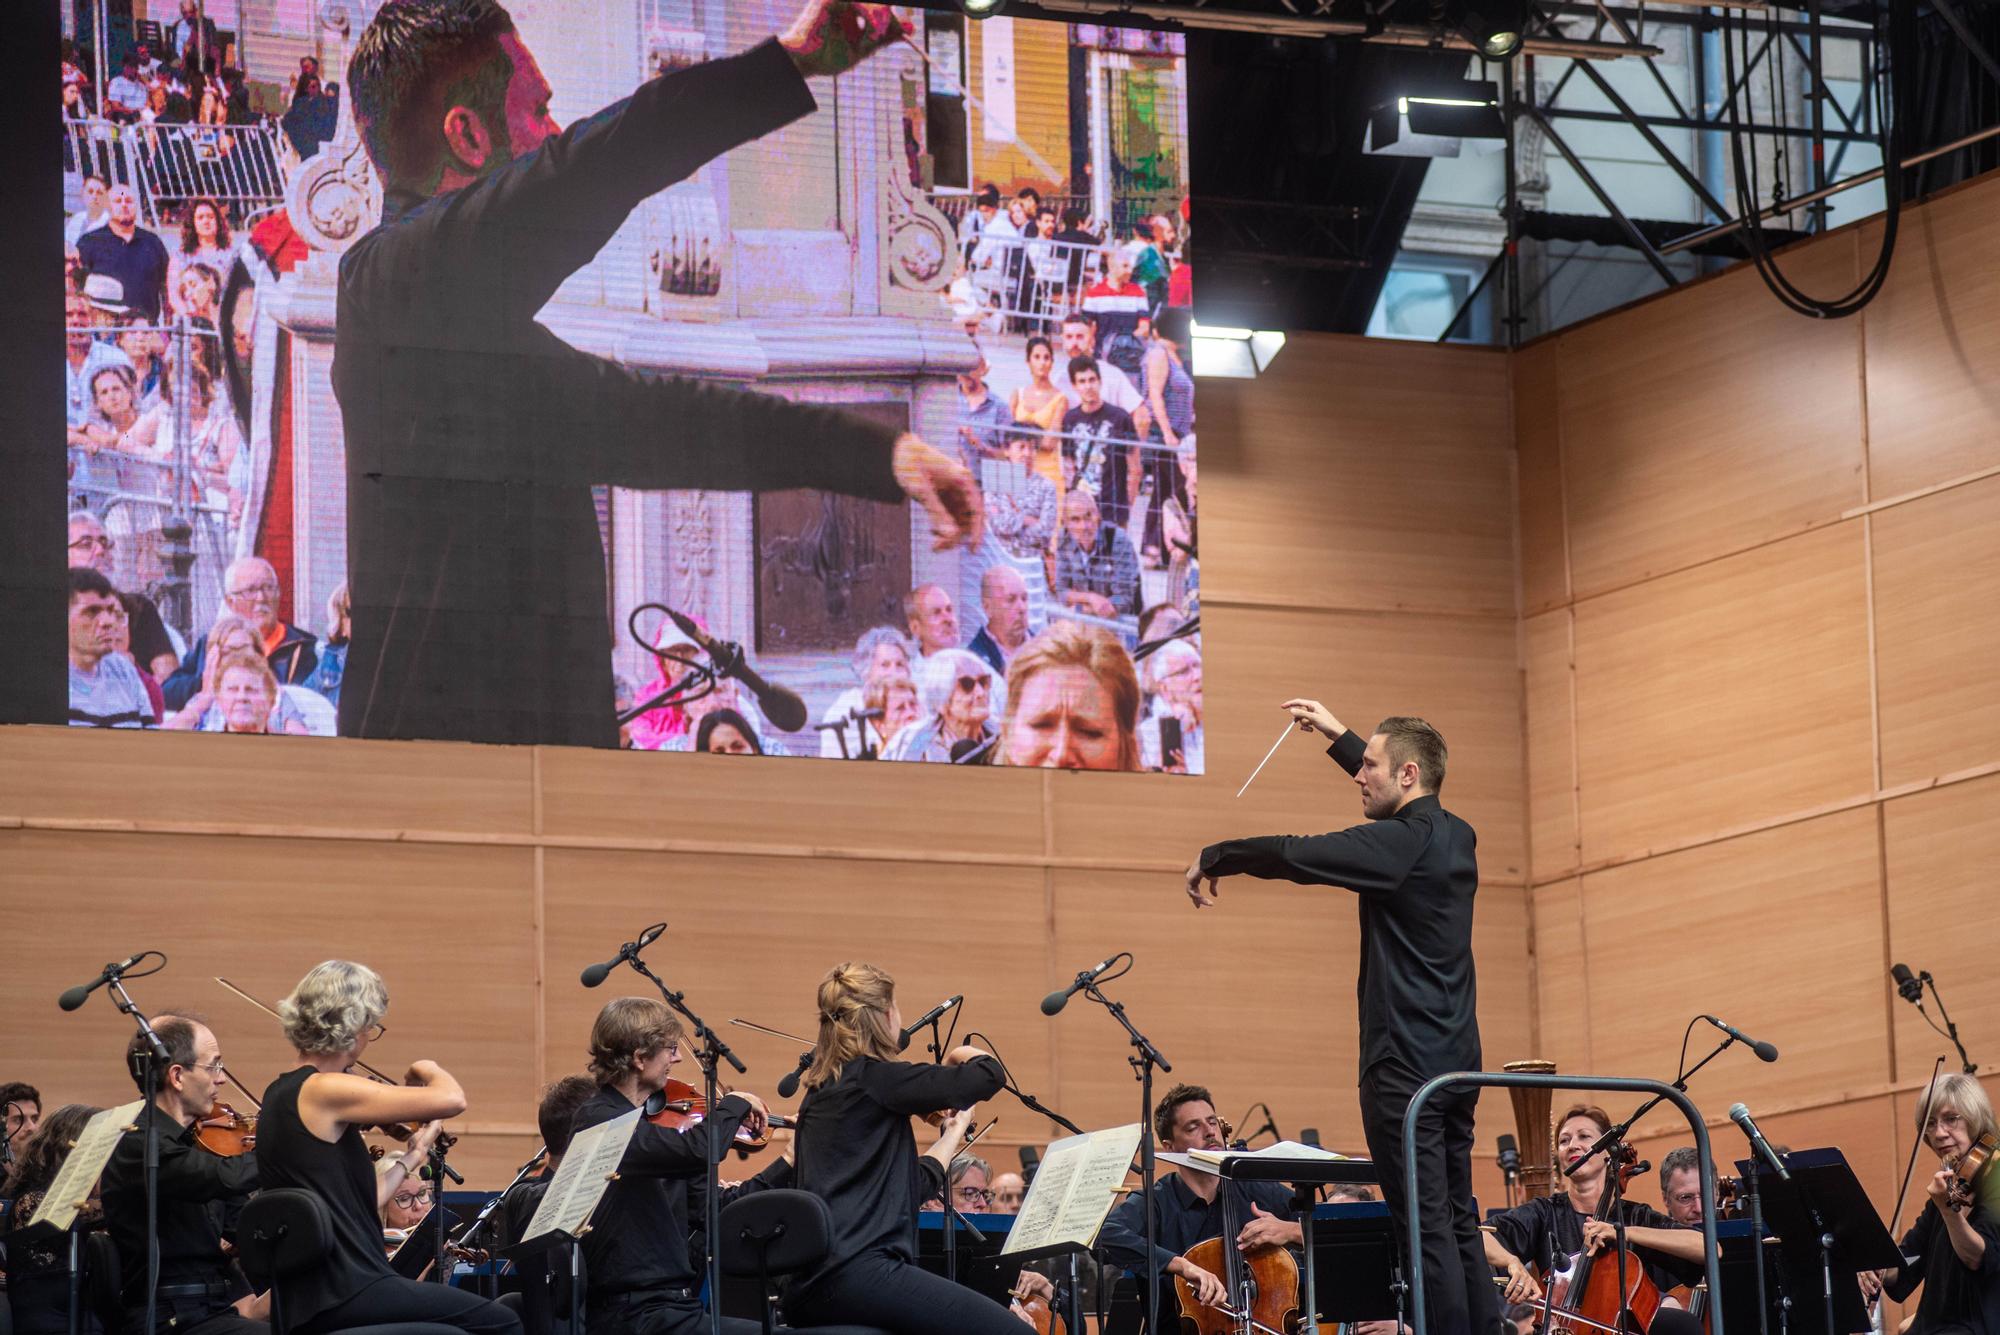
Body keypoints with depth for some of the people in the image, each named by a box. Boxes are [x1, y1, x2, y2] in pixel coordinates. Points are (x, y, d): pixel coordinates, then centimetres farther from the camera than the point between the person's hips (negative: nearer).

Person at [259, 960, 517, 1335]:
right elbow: (452, 1100, -21)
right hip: (343, 1298, -10)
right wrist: (428, 1069, 1)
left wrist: (410, 1158, 25)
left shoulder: (281, 1093, 14)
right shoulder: (323, 1091, -14)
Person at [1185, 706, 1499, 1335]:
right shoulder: (1454, 836, 13)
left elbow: (1292, 855, -20)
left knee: (1427, 1225, -9)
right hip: (1457, 1061, 9)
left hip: (1405, 1064, -9)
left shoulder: (1399, 844, -14)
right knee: (1459, 1221, 11)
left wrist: (1210, 858, -5)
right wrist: (1339, 736, 37)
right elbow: (1396, 798, 34)